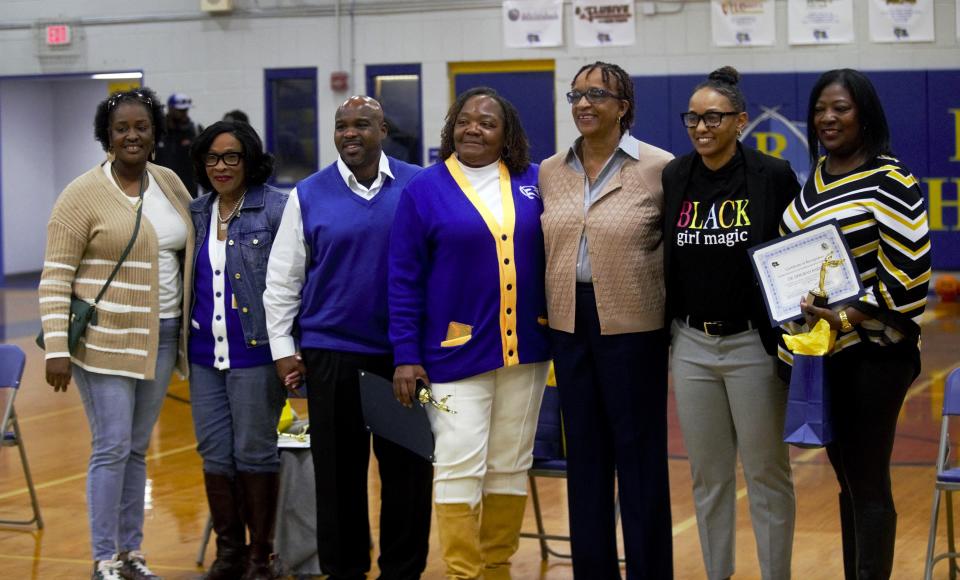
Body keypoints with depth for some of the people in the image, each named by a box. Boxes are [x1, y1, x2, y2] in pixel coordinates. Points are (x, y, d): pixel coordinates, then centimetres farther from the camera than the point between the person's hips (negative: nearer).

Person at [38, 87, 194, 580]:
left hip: (160, 337, 5)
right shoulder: (84, 195, -10)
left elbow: (195, 245, 19)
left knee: (137, 448, 12)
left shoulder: (170, 184, 7)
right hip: (104, 340, -5)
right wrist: (57, 349, -18)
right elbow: (55, 278, -11)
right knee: (112, 447, -5)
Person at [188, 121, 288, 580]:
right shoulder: (195, 214, 11)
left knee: (254, 452, 2)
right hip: (205, 353, 6)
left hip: (255, 352, -6)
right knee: (214, 453, 9)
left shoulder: (275, 209, -7)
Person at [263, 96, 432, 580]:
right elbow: (282, 279, 6)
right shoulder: (309, 195, 3)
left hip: (404, 350, 0)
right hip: (331, 352, 0)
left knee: (406, 465, 5)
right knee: (339, 469, 6)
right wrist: (283, 349, 2)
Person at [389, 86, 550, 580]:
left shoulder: (533, 184, 6)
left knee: (511, 465, 9)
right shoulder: (425, 190, -1)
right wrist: (406, 355, -7)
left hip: (524, 352, 3)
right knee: (459, 467, -5)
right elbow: (404, 280, -2)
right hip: (456, 352, -3)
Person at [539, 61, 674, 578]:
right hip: (568, 323, 5)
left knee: (639, 451, 2)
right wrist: (542, 308, 9)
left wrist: (676, 313, -8)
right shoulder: (550, 172, 8)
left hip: (633, 326, -5)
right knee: (583, 449, 11)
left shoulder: (659, 168, -7)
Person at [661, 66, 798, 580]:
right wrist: (662, 333, 8)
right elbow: (663, 260, 11)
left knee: (766, 471, 4)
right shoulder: (673, 178, 4)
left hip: (753, 344, -3)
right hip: (691, 345, 4)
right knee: (707, 475, 11)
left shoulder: (773, 177, -6)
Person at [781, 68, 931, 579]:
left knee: (869, 484, -3)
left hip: (873, 354, -7)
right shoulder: (816, 177, 11)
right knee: (847, 480, 14)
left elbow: (909, 271, -17)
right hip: (823, 353, 7)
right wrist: (801, 318, 8)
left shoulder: (889, 182, -12)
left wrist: (845, 318, -21)